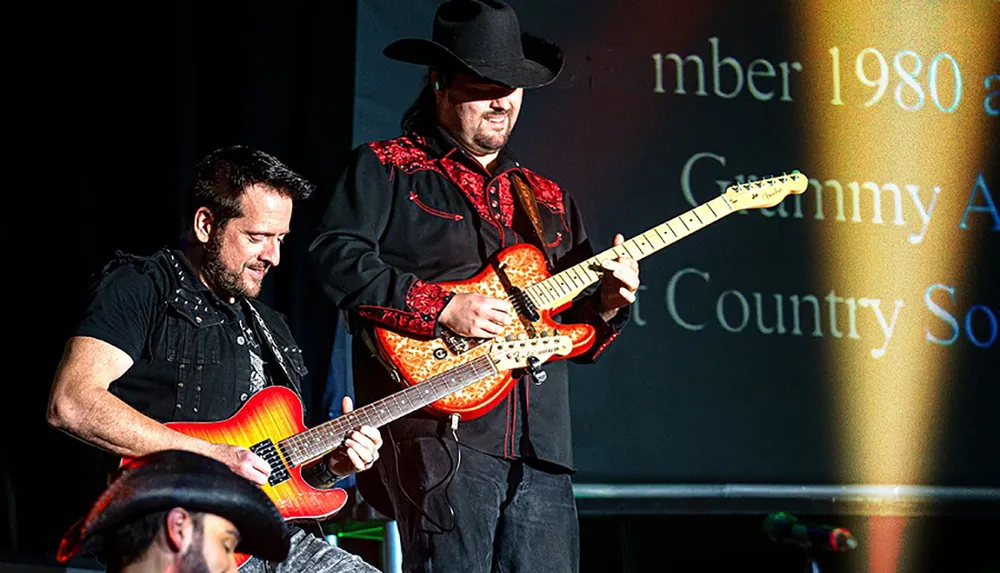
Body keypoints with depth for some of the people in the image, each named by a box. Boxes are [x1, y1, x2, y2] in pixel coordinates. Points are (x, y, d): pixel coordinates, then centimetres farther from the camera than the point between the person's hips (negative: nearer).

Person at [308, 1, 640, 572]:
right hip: (439, 429, -6)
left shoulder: (550, 200, 25)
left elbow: (578, 331, 27)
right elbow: (336, 255, -9)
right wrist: (442, 308, -14)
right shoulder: (386, 168, 7)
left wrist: (605, 306, 4)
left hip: (541, 441, 6)